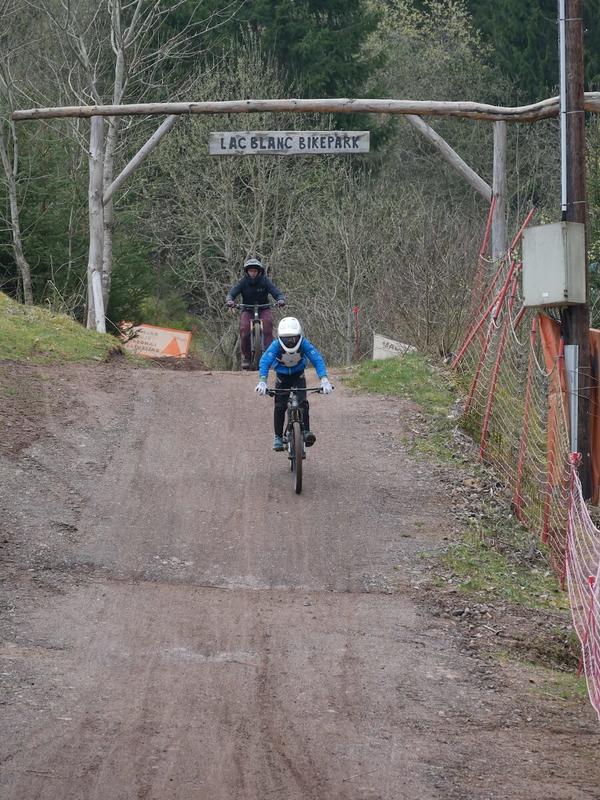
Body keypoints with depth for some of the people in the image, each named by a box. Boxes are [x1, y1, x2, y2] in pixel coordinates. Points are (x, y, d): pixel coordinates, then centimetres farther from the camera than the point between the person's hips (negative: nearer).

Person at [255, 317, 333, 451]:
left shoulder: (304, 344, -29)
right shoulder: (276, 345, -30)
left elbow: (317, 359, -35)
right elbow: (265, 362, -40)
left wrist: (324, 380, -50)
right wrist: (262, 382, -57)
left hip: (298, 376, 0)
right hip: (282, 378, 0)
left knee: (303, 403, -21)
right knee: (279, 407, -8)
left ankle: (306, 432, -14)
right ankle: (278, 437, 6)